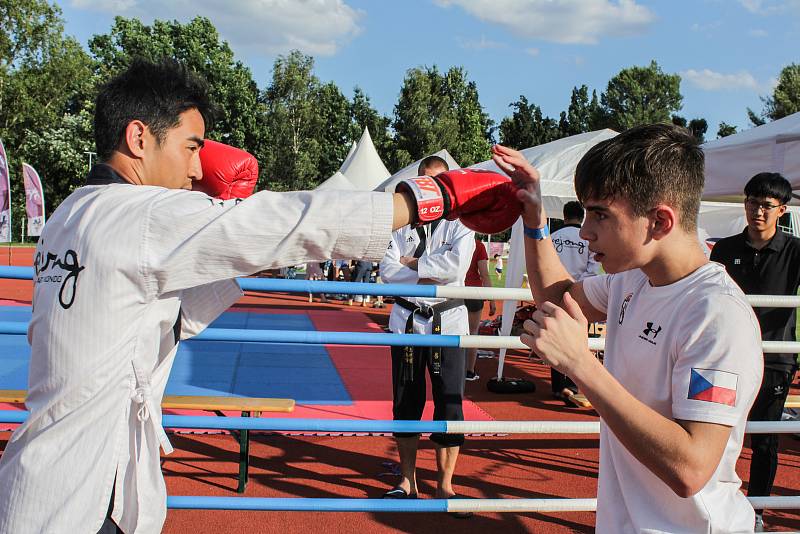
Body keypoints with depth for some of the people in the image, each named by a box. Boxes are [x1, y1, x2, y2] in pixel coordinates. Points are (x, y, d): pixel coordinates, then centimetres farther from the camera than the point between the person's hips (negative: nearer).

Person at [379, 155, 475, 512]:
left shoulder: (459, 225, 2)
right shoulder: (401, 224, 8)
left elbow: (456, 264, -16)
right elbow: (387, 270, -4)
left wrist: (413, 263, -9)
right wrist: (425, 278, -16)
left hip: (447, 322, -2)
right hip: (407, 320, 2)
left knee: (449, 403, 0)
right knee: (406, 403, 8)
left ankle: (445, 483, 12)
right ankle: (407, 480, 19)